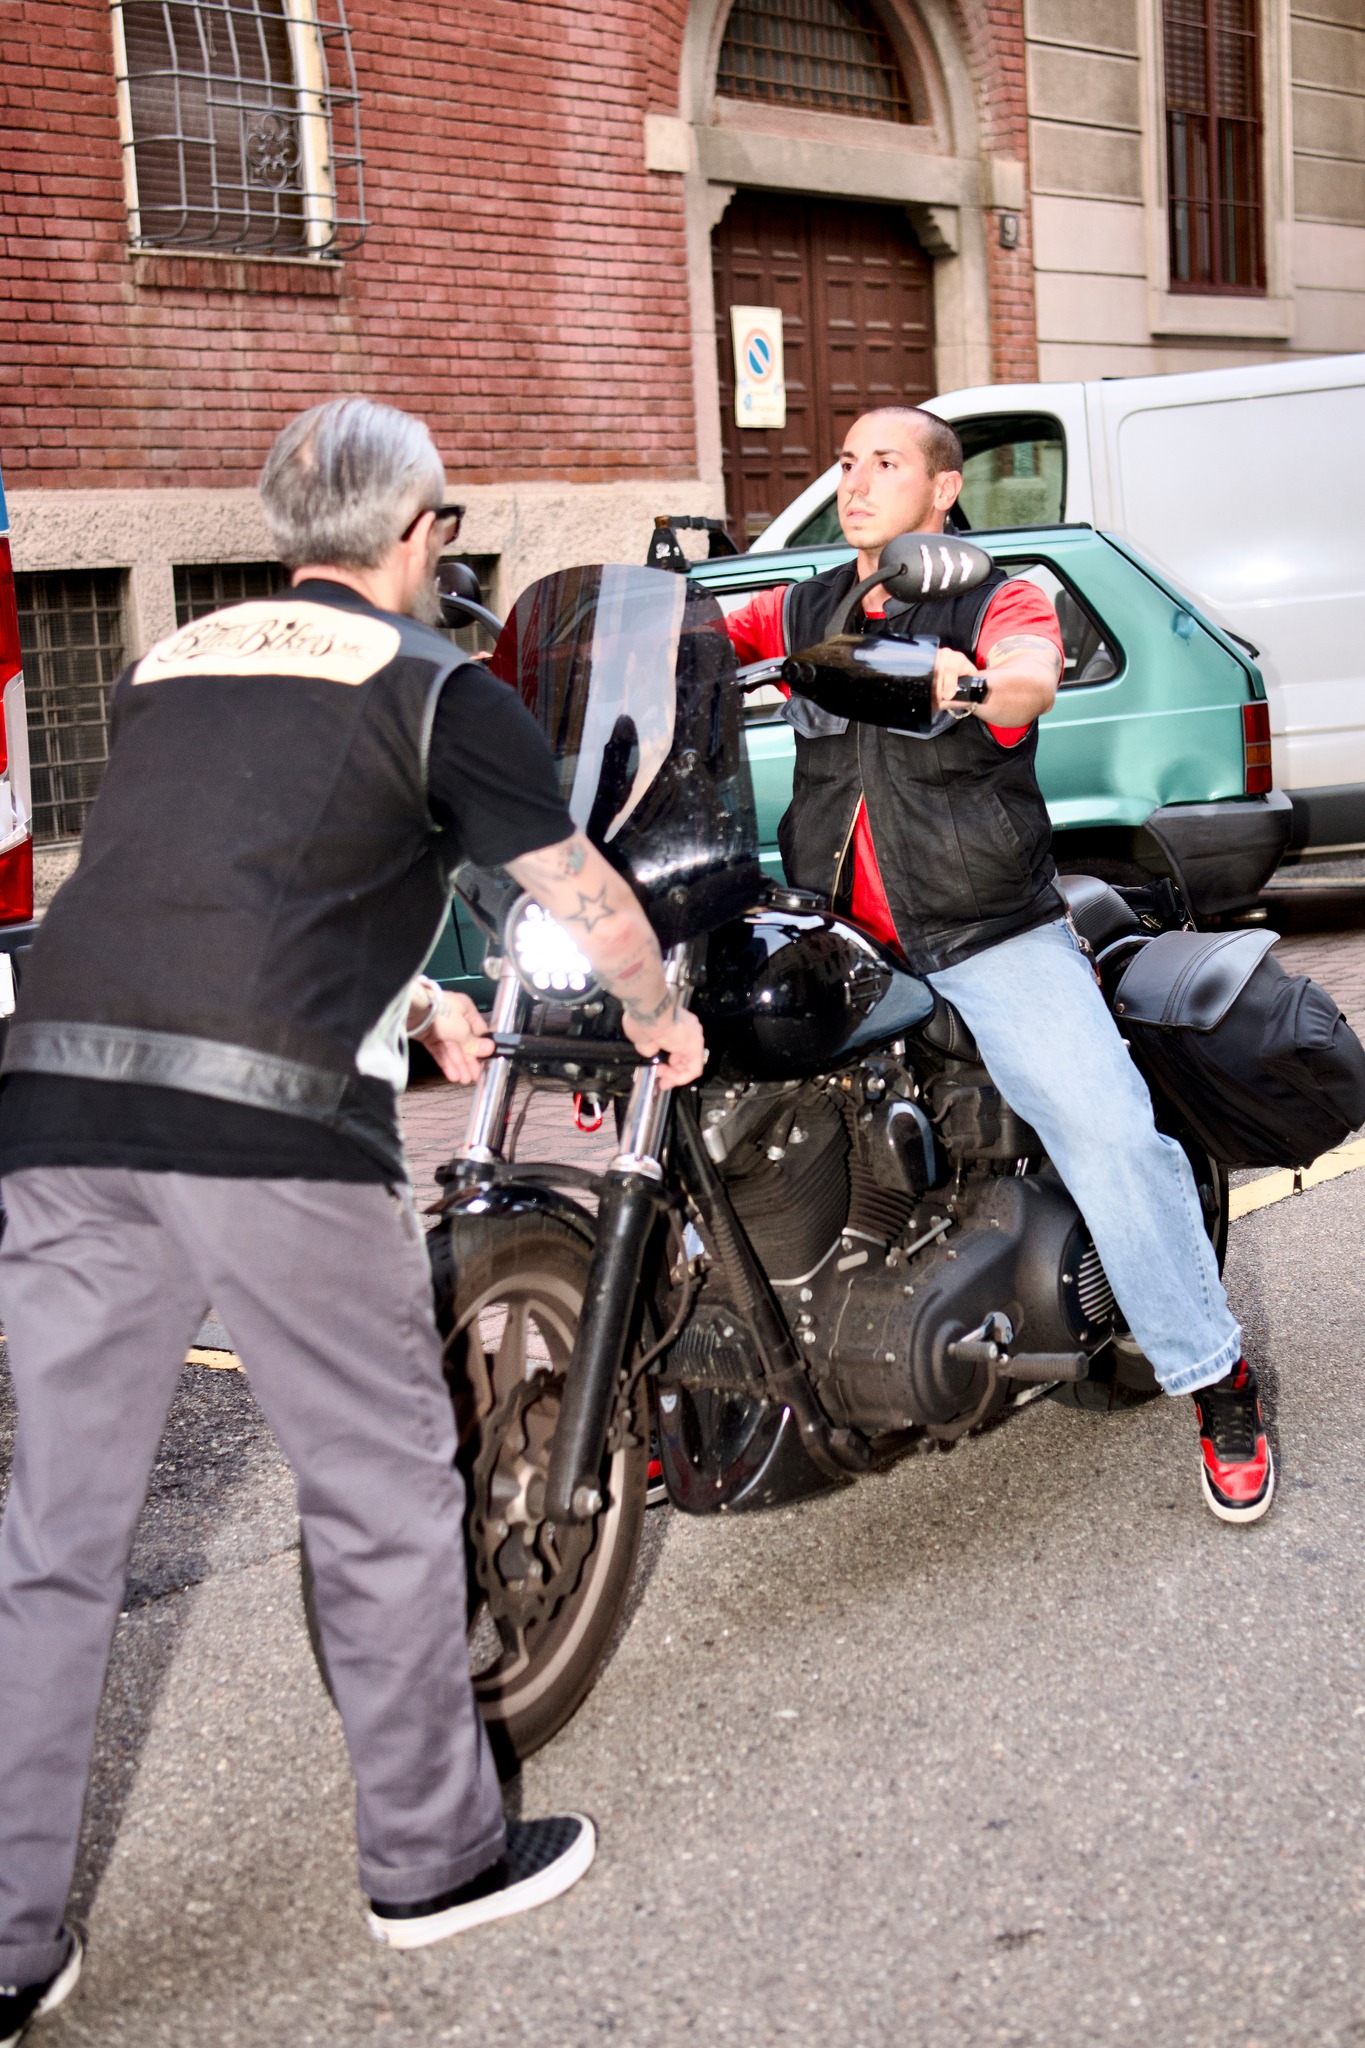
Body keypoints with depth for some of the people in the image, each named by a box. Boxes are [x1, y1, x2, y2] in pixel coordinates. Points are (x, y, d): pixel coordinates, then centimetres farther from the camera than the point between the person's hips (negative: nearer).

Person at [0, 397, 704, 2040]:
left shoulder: (166, 666, 24)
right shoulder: (435, 688, 6)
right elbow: (591, 901, 14)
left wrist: (411, 1010, 48)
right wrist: (663, 1018, 35)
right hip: (272, 1121, -5)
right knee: (380, 1499, 11)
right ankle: (431, 1856, 26)